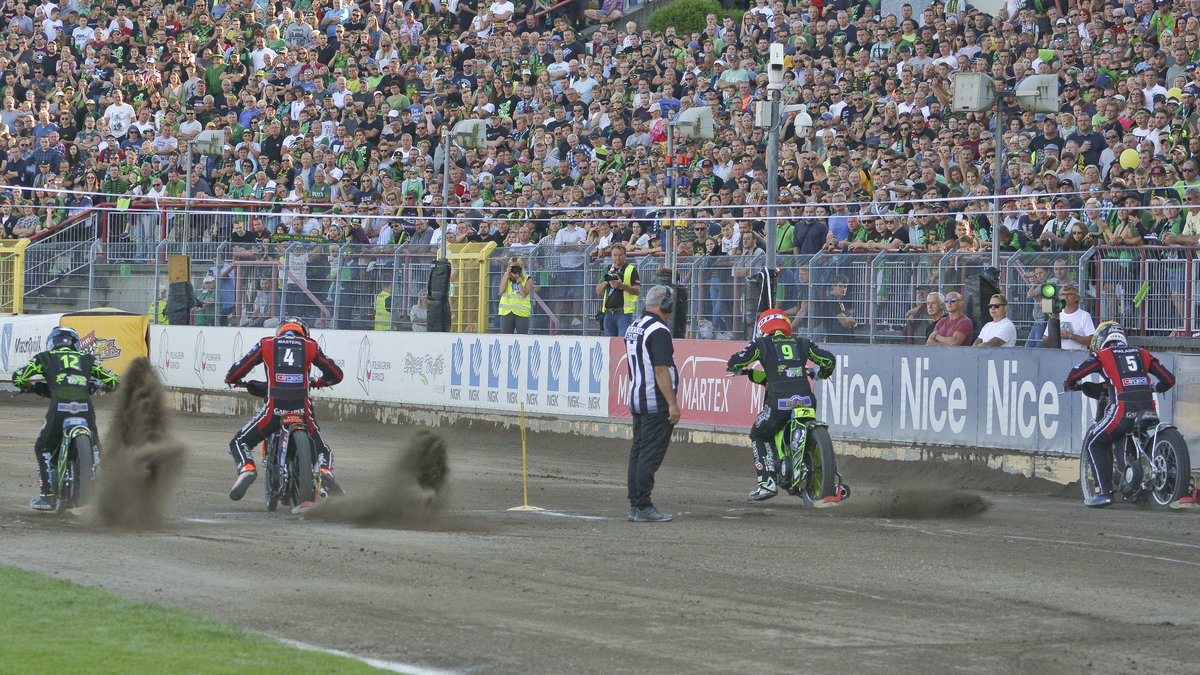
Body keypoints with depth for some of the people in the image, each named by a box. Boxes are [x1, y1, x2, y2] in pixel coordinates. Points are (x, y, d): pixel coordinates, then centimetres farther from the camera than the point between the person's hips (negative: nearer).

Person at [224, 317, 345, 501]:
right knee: (322, 449, 21)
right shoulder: (311, 346, 17)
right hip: (303, 408, 1)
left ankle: (247, 468, -18)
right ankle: (325, 470, -13)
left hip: (274, 408, -1)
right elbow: (336, 374, 19)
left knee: (239, 443, 13)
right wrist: (318, 383, 40)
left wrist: (233, 380, 35)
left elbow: (236, 371, 12)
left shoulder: (266, 344, 15)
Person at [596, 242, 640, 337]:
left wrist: (622, 285, -21)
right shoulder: (608, 269, 16)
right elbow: (598, 291, 13)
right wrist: (606, 281, -5)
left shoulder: (631, 270, 1)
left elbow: (637, 290, -8)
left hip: (624, 312, -5)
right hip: (609, 313, 6)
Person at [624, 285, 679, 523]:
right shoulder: (658, 330, -15)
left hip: (636, 401, 9)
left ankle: (635, 504, 13)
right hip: (656, 403, -9)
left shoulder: (633, 327, 14)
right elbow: (661, 370, -20)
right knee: (651, 454, -8)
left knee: (638, 452, 11)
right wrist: (672, 404, -19)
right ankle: (643, 506, -9)